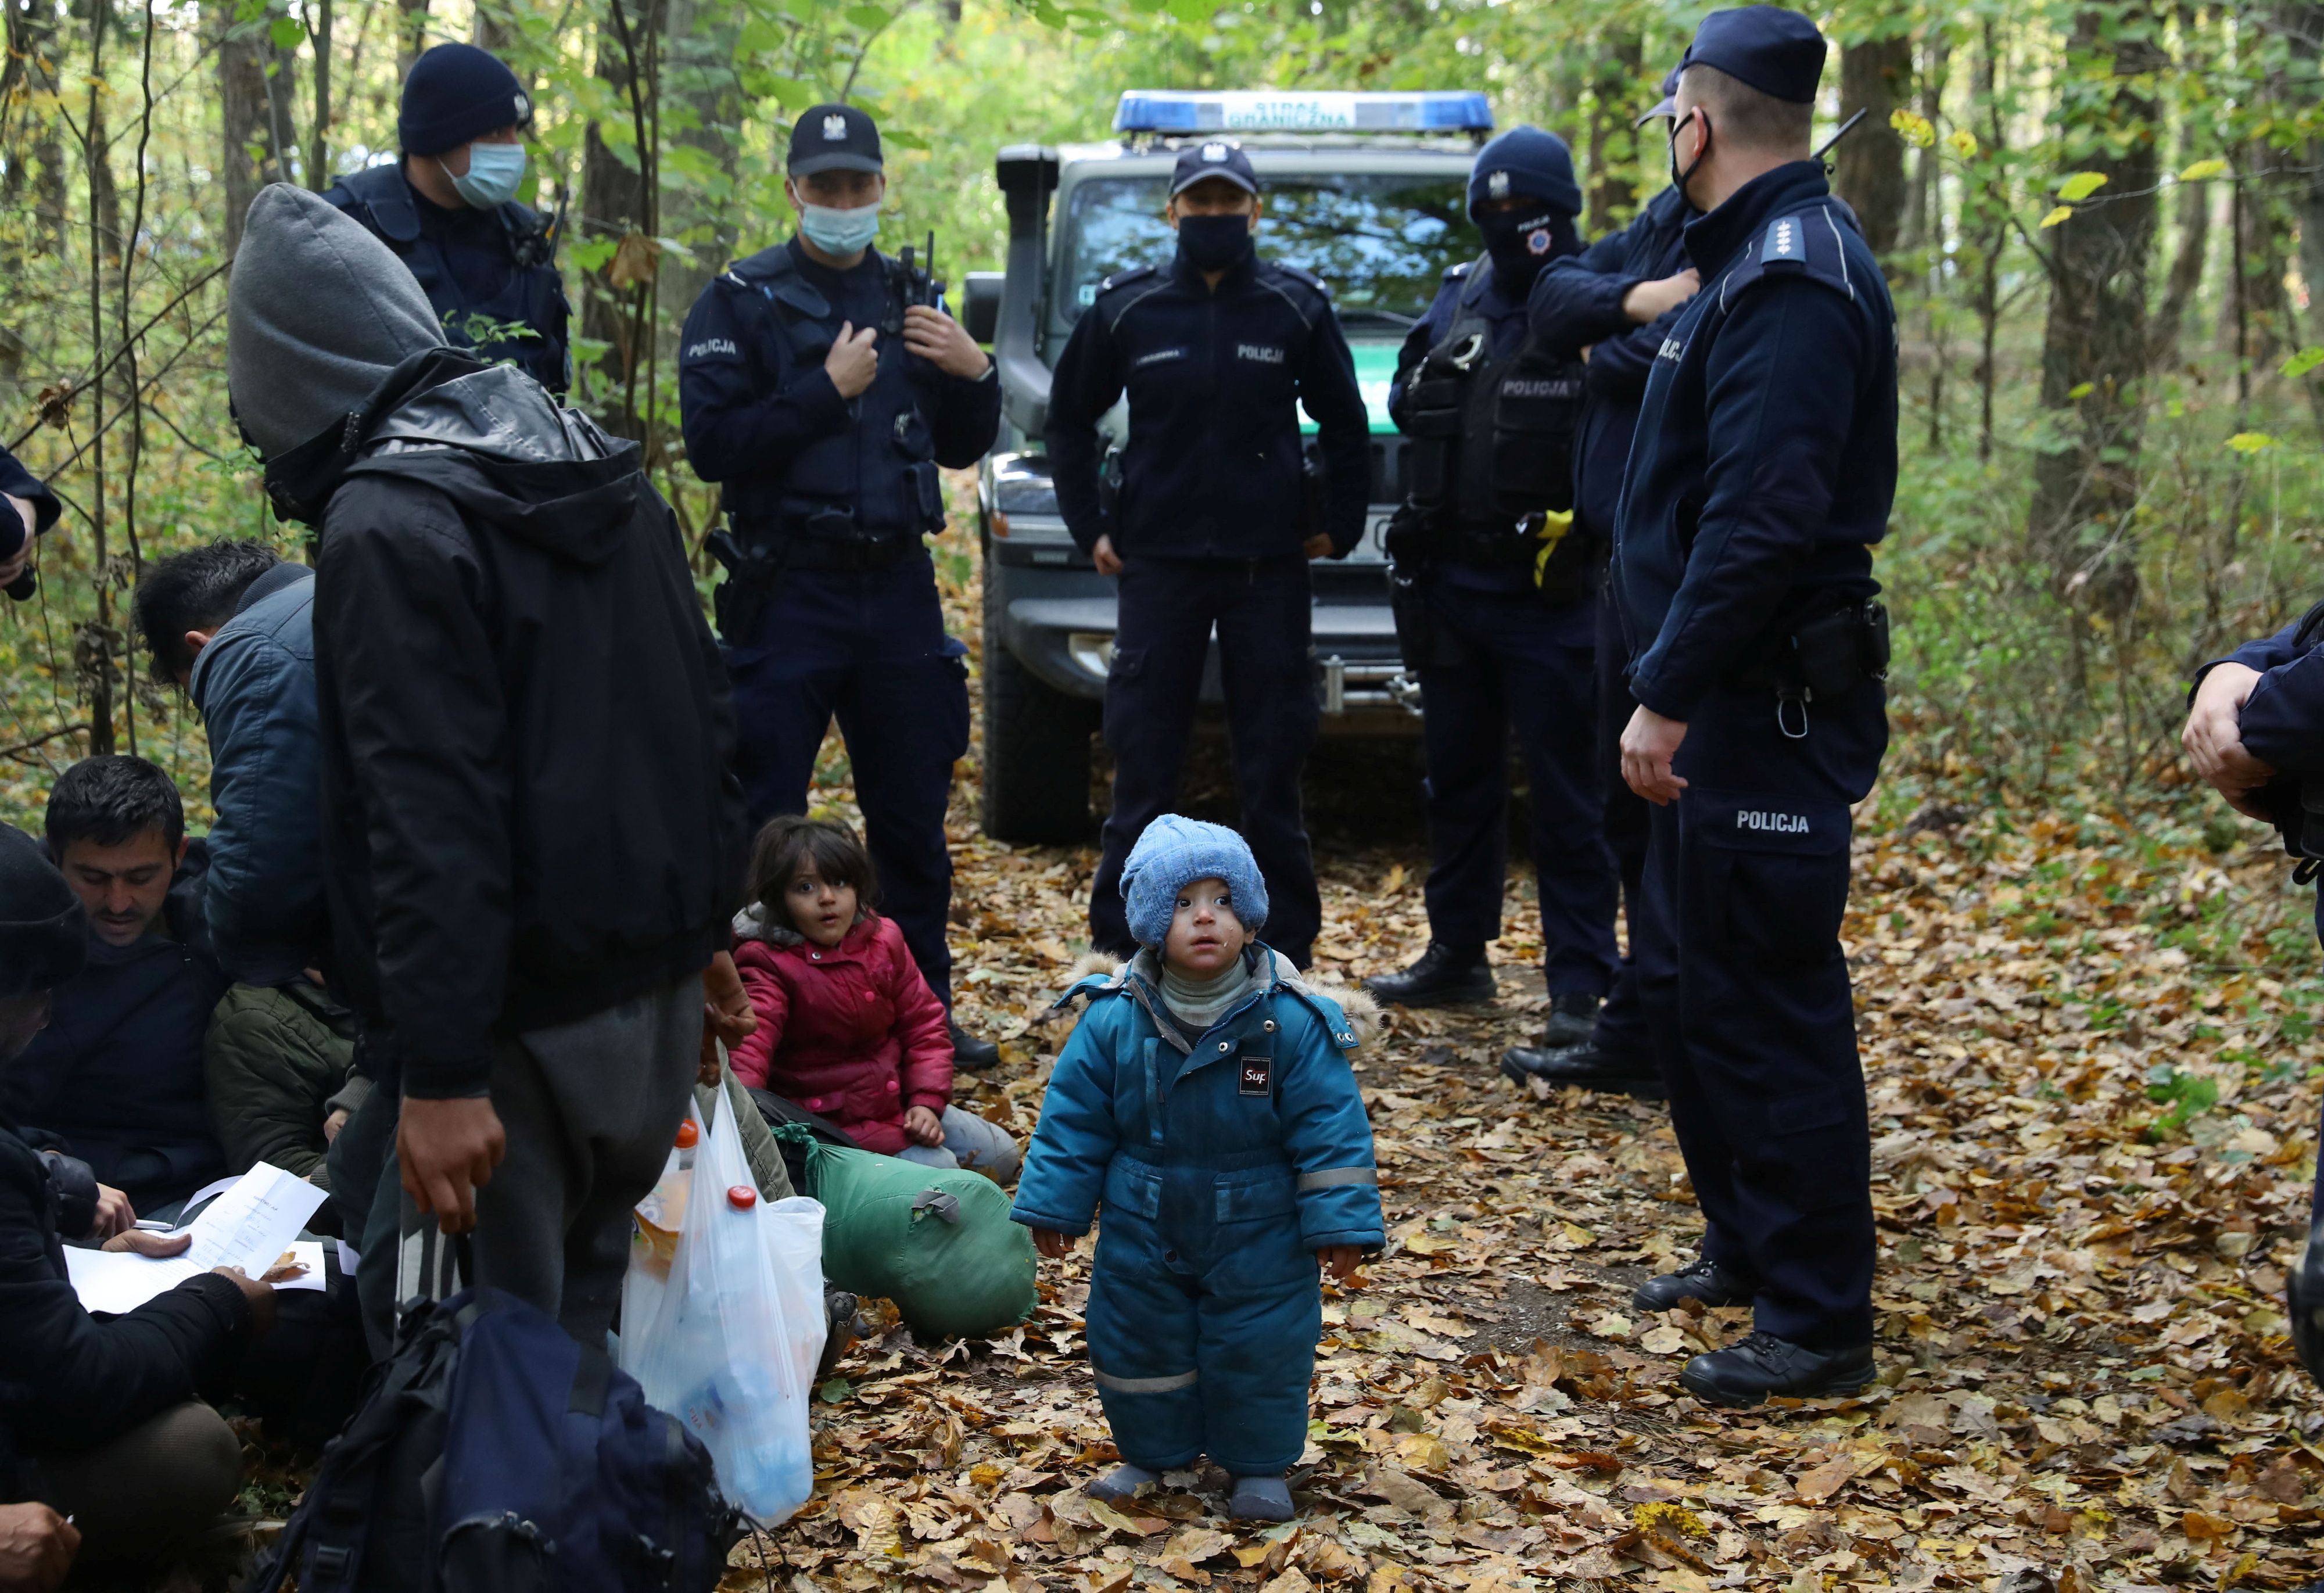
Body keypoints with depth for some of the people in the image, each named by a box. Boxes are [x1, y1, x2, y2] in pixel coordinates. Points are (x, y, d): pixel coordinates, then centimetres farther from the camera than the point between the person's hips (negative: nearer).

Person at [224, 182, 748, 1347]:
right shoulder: (600, 468, 10)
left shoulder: (388, 526, -16)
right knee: (584, 1312, 21)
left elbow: (430, 820, -23)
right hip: (662, 994, 9)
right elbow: (705, 713, 16)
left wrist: (442, 1073, -22)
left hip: (527, 1025, -8)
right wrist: (699, 929, 22)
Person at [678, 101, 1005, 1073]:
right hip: (788, 592, -4)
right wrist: (827, 390, -16)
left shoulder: (909, 300, 14)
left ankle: (925, 1008, 21)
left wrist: (973, 375, -2)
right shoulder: (741, 303, -2)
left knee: (913, 812, 10)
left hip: (899, 591, 5)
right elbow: (712, 445, -12)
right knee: (764, 819, -2)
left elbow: (959, 450, 17)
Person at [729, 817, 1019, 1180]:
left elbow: (922, 1022, 8)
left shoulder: (883, 942, 2)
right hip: (829, 1121, -7)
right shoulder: (770, 963, -17)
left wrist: (927, 1101, -5)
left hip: (896, 1101, 7)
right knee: (938, 1170, -22)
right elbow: (751, 1039, -35)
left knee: (1000, 1155, 5)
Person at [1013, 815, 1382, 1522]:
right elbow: (1074, 1118, -2)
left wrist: (1341, 1224, -12)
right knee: (1138, 1344, 15)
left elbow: (1330, 1128, -12)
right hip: (1143, 1233, 2)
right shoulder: (1114, 1019, -11)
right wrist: (1055, 1206, 0)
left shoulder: (1291, 1021, -17)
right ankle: (1151, 1452, 38)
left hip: (1257, 1238, -2)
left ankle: (1259, 1466, 31)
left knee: (1259, 1351, 8)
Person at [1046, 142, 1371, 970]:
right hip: (1158, 562, 0)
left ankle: (1286, 948, 13)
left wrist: (1339, 526, 6)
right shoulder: (1126, 307, 3)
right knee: (1143, 766, 1)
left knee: (1273, 767, 5)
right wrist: (1089, 524, 8)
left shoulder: (1297, 306, 4)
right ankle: (1120, 947, 9)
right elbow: (1070, 418, 14)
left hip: (1270, 567, 0)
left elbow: (1344, 424, 13)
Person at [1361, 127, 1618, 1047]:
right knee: (1457, 778, 16)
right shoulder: (1459, 299, 11)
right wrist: (1429, 375, -2)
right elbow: (1404, 408, 18)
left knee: (1566, 792, -1)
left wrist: (1588, 515, -25)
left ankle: (1579, 986, 4)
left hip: (1550, 593, -6)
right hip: (1450, 582, 7)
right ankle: (1457, 954, 29)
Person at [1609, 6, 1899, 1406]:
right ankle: (1747, 1246, 33)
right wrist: (1674, 686, 17)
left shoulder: (1791, 282, -19)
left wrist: (1668, 694, -24)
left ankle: (1818, 1322, 3)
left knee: (1773, 1011, -5)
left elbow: (1761, 521, -26)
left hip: (1769, 713, -11)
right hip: (1725, 711, 11)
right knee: (1692, 984, 19)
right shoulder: (1758, 259, 14)